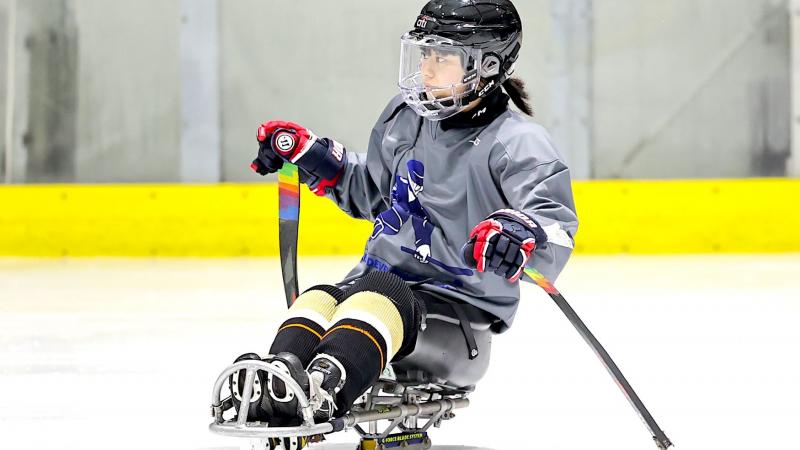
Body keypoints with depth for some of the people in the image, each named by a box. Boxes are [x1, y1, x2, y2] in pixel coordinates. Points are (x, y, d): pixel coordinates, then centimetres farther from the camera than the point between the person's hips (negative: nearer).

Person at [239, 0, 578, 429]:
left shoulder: (516, 142, -10)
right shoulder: (406, 116, 13)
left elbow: (556, 225, -23)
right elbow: (368, 191, 29)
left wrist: (521, 233, -46)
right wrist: (309, 155, 18)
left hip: (463, 309, -7)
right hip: (382, 276, 7)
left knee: (378, 302, -37)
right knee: (318, 301, -24)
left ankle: (322, 388, -66)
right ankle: (272, 385, -53)